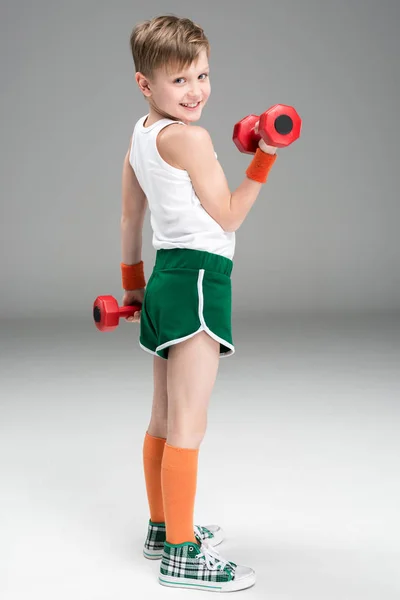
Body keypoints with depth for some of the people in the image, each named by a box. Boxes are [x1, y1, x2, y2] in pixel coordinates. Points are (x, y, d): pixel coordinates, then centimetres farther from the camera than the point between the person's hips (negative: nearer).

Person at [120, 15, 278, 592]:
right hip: (198, 279, -10)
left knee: (165, 420, 19)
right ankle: (182, 555, -1)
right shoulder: (190, 138, -15)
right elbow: (228, 218, -8)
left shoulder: (140, 135, 12)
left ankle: (164, 527, 33)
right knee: (188, 426, -6)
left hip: (166, 277, 10)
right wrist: (265, 158, -5)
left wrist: (133, 282, 28)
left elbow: (130, 217, 19)